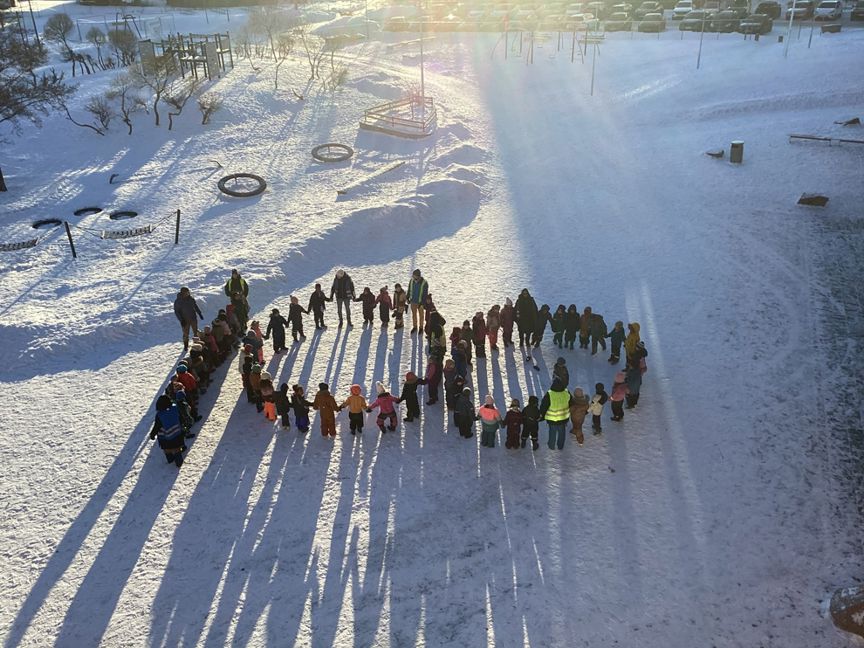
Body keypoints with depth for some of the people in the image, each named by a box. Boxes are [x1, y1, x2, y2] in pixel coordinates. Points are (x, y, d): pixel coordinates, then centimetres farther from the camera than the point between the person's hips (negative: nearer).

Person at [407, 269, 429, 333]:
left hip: (420, 302, -4)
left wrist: (422, 303, -20)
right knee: (414, 314, 18)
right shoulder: (412, 281, -10)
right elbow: (409, 290, 5)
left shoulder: (424, 283, -24)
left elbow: (425, 294, -19)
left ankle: (421, 327, 31)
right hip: (413, 301, 4)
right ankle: (414, 326, 35)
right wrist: (408, 298, 7)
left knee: (421, 315, 14)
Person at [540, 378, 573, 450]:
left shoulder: (549, 394, -29)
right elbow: (571, 404, 0)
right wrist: (569, 412, 19)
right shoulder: (566, 392, -18)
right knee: (562, 432, 23)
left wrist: (541, 414, 2)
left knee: (552, 432, 21)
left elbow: (544, 405, -16)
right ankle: (560, 446, 40)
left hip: (552, 419, -2)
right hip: (564, 417, 2)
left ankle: (551, 446, 38)